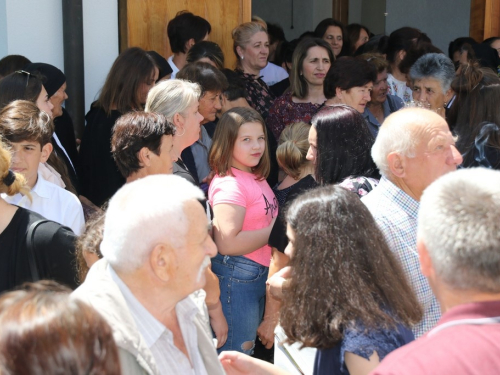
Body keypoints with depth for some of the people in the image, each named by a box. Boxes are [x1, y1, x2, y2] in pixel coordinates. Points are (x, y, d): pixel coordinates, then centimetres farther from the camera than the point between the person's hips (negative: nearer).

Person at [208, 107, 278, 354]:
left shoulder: (255, 177, 10)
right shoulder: (228, 184, -18)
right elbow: (227, 243, -26)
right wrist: (276, 230, -19)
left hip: (260, 275, 10)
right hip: (235, 276, -10)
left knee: (249, 351, 19)